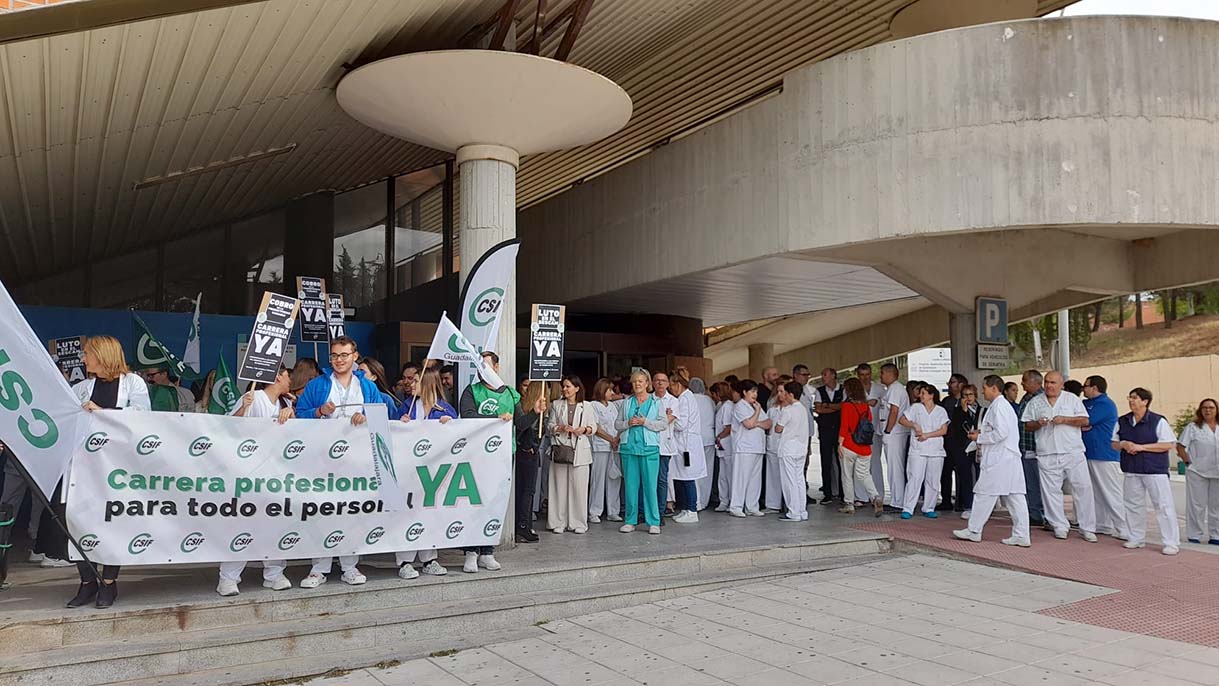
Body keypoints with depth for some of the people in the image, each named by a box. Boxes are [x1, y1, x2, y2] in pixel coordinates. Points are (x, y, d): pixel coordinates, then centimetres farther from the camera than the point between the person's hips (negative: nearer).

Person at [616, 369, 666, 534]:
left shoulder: (656, 402, 5)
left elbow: (664, 424, -1)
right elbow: (617, 424, 13)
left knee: (650, 485, -3)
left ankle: (653, 522, 4)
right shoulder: (626, 402, 13)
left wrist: (645, 422, -11)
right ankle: (630, 521, 13)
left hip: (649, 448, -3)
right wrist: (628, 423, -7)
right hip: (629, 447, 3)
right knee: (630, 485, 5)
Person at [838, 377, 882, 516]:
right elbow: (870, 426, 11)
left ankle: (849, 505, 12)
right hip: (865, 447, 5)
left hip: (848, 447, -5)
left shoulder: (847, 405, -9)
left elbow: (844, 426, -12)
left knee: (847, 476, 7)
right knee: (864, 475, 13)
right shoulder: (866, 406, 6)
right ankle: (876, 498, -7)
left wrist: (840, 444, -8)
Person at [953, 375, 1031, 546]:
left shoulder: (998, 406, -12)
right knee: (1015, 496, 5)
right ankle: (1021, 536, 5)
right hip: (1010, 460, 10)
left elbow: (1001, 433, -20)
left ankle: (973, 531, 7)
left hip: (998, 460, -10)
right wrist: (982, 432, 15)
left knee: (984, 494, -1)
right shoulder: (1005, 405, 19)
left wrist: (979, 438, -9)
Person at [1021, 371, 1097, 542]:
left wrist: (1064, 419, -13)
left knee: (1083, 488, -3)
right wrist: (1038, 423, -9)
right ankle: (1060, 526, 13)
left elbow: (1084, 421, 0)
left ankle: (1087, 528, 4)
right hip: (1047, 455, 1)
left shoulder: (1072, 399, 6)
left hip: (1073, 452, -1)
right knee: (1051, 491, 2)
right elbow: (1027, 425, 12)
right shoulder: (1035, 402, 10)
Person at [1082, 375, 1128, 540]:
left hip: (1106, 457, -10)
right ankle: (1102, 526, 22)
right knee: (1097, 493, 14)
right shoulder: (1088, 403, 15)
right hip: (1091, 455, 10)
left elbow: (1085, 421, -19)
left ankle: (1123, 530, -4)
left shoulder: (1104, 404, -15)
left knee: (1112, 494, -7)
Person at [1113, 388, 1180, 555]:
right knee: (1133, 505, 12)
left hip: (1155, 471, -5)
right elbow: (1114, 444, 15)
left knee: (1163, 505, -4)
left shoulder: (1158, 421, -7)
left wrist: (1141, 447, -17)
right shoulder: (1122, 421, 8)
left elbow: (1169, 444, -12)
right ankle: (1136, 538, 24)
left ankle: (1171, 543, 1)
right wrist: (1123, 444, -9)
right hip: (1131, 471, 5)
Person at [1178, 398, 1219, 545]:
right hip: (1197, 472, -3)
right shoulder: (1193, 427, 1)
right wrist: (1188, 461, -8)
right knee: (1197, 505, 1)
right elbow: (1180, 446, 0)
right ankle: (1194, 535, 9)